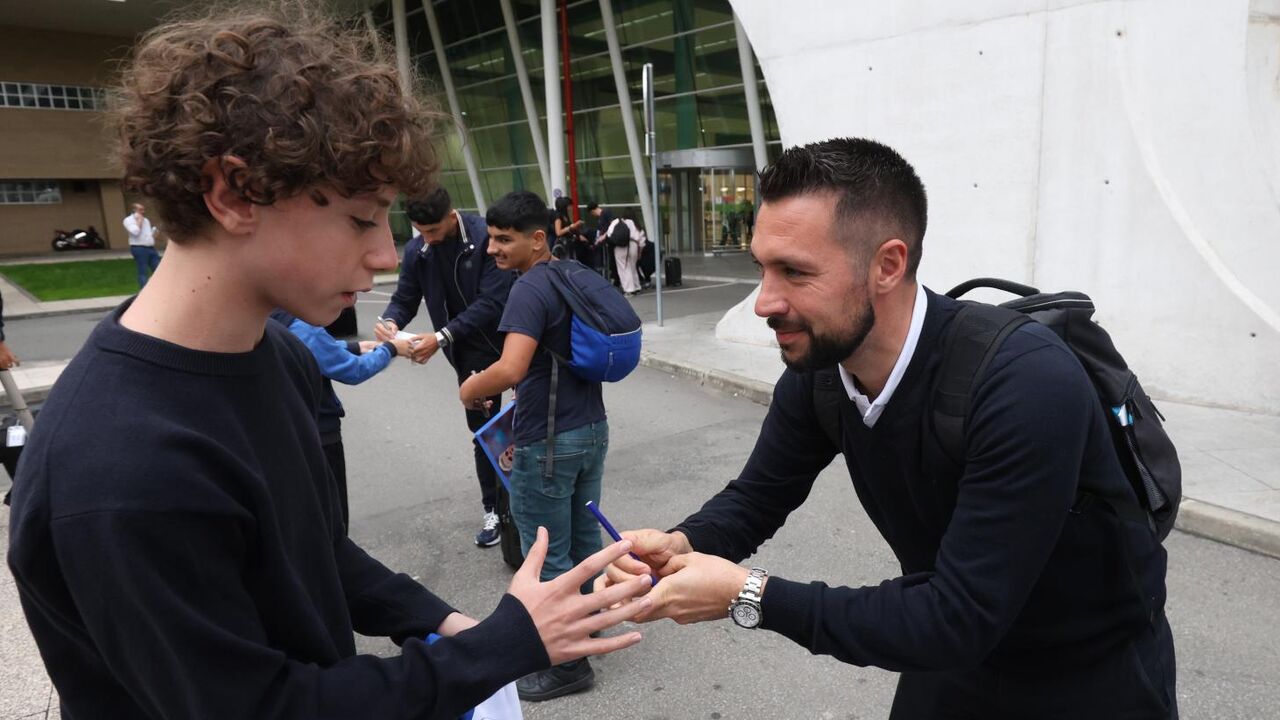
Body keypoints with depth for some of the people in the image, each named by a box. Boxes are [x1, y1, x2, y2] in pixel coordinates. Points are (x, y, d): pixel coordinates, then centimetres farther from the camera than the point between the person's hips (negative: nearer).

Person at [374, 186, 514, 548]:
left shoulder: (486, 238, -20)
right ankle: (493, 508, 24)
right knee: (482, 429, 11)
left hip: (510, 339, -4)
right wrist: (390, 321, -19)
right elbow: (405, 297, 4)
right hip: (473, 352, 4)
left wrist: (442, 337, -30)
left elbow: (491, 301, -24)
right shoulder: (416, 250, -4)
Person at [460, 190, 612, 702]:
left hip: (548, 444, -9)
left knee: (547, 559, 5)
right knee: (584, 541, 21)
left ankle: (568, 664, 18)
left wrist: (471, 388, -12)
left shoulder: (530, 290, -20)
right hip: (592, 429, 9)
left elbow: (510, 370, -32)